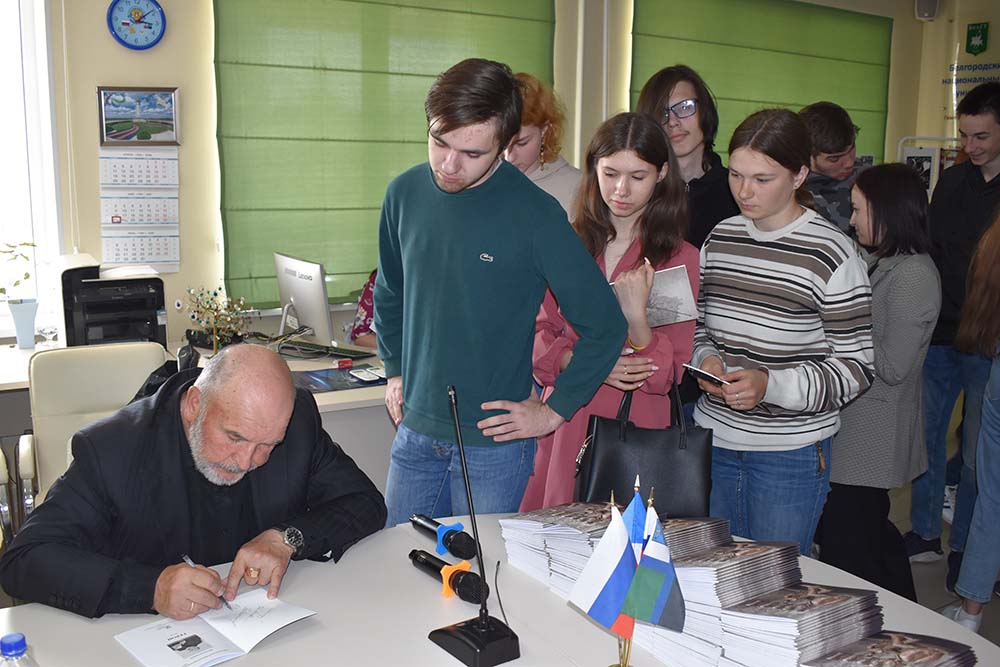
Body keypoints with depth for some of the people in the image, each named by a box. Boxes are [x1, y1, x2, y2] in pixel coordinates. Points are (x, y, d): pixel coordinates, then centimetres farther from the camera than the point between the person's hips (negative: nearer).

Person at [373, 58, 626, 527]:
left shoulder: (534, 214, -16)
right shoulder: (405, 193, -1)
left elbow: (604, 326, -11)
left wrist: (554, 411, -8)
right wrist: (395, 371, 12)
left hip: (494, 441, -4)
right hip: (415, 431, 5)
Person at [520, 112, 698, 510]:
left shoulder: (679, 258, -1)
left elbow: (666, 375, -4)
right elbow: (537, 334, 8)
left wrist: (637, 316, -21)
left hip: (637, 432, -2)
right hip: (564, 428, 3)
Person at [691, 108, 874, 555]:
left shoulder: (832, 254, -11)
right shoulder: (721, 238, 5)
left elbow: (856, 369, -10)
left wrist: (770, 384, -23)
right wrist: (705, 359, -5)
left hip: (792, 455, -5)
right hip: (713, 442, 5)